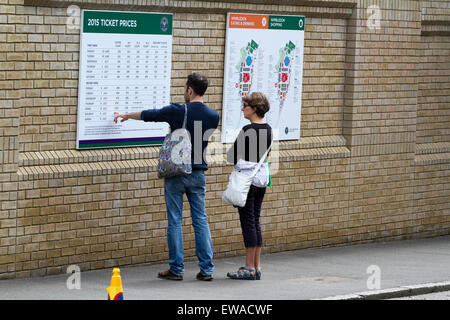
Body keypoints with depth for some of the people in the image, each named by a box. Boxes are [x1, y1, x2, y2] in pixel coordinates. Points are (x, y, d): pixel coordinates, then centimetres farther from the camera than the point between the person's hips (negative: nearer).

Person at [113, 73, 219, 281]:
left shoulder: (178, 112, -11)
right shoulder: (213, 116, 1)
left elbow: (148, 115, 4)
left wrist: (126, 115, 22)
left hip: (176, 173, -4)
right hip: (198, 174, 4)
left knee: (175, 221, 2)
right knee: (201, 221, 7)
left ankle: (176, 269, 4)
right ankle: (206, 269, 5)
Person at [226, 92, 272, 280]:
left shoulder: (248, 131, -17)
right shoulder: (267, 130, 8)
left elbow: (232, 156, -12)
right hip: (262, 177, 8)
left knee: (248, 222, -3)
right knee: (255, 222, 12)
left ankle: (250, 268, -1)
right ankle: (257, 267, 14)